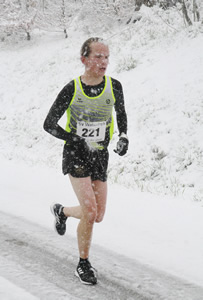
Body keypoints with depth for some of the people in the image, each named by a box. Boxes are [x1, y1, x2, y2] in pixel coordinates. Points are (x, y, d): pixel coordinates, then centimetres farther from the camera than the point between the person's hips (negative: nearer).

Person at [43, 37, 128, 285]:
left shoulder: (114, 86, -4)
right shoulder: (71, 90, -13)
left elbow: (121, 113, 16)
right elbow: (49, 124, -7)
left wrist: (123, 137, -2)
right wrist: (78, 141, -18)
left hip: (100, 155, 4)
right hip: (76, 154, -4)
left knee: (98, 216, 8)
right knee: (90, 212, -16)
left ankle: (62, 211, 40)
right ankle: (83, 265, 4)